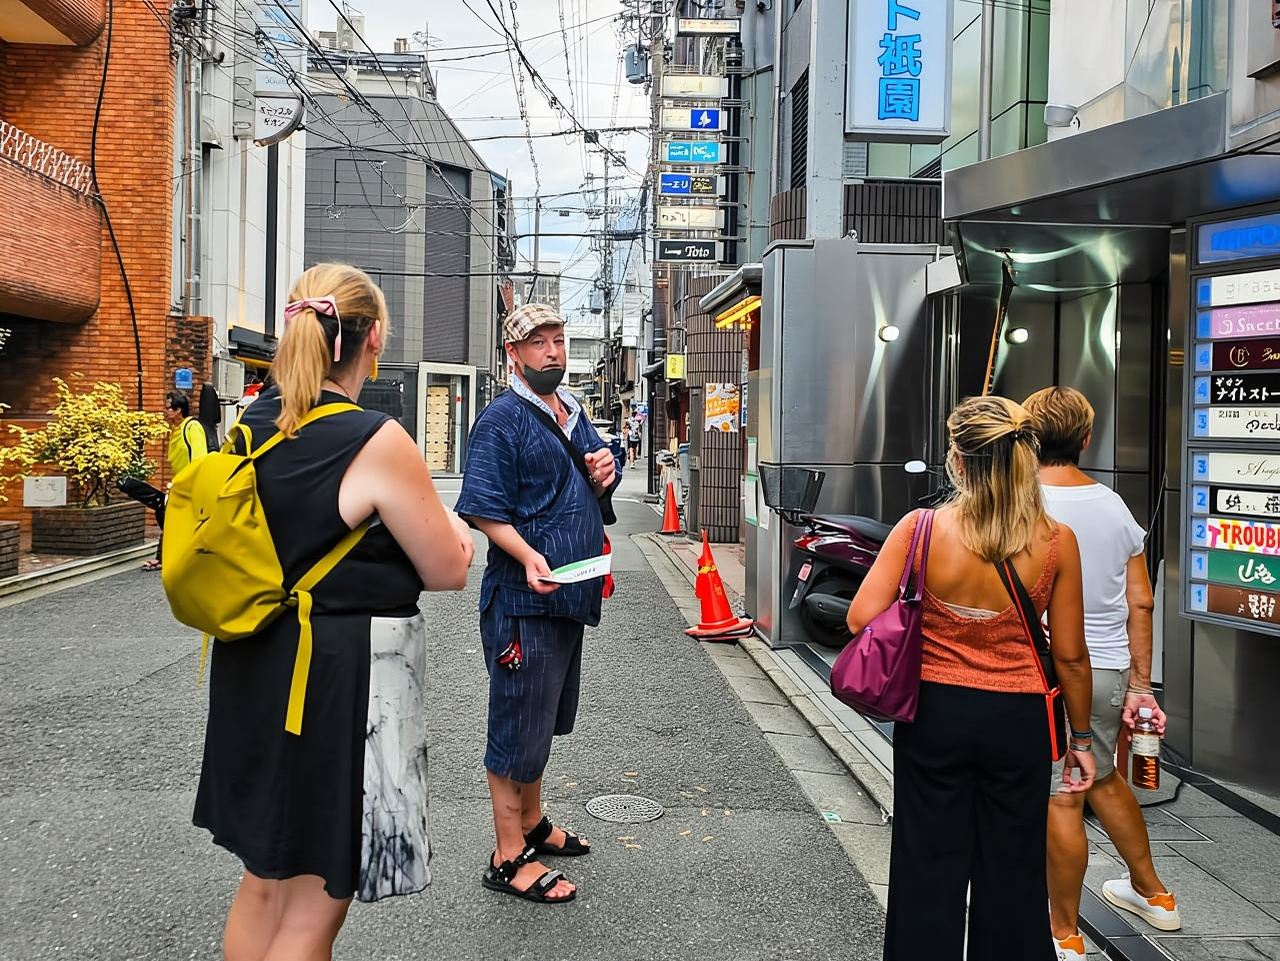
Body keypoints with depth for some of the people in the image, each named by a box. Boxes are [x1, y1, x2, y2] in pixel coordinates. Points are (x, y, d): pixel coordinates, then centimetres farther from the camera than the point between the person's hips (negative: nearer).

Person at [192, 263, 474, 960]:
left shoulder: (249, 426, 2)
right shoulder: (378, 442, -19)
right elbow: (448, 572, -11)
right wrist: (448, 525, 10)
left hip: (256, 668, 8)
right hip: (343, 677, -8)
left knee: (264, 884, 23)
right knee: (315, 902, 8)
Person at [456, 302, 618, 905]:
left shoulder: (574, 414, 15)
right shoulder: (502, 419, -12)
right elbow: (484, 510, -17)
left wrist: (604, 473, 2)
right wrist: (529, 557, -31)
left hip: (571, 592, 9)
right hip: (523, 599, -9)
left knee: (546, 718, 21)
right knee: (520, 722, 0)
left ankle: (532, 823, 39)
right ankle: (509, 858, 13)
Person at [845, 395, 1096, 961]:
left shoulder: (921, 528, -15)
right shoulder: (1056, 542, -10)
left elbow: (862, 619, -15)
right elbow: (1070, 656, -4)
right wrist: (1081, 738, 9)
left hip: (934, 713, -1)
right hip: (1017, 721, 1)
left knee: (930, 870, 14)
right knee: (1011, 873, 17)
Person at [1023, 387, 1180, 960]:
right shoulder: (1114, 506, 5)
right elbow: (1141, 603, 8)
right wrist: (1140, 685, 15)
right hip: (1110, 670, 7)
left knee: (1061, 799, 3)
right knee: (1104, 779, 25)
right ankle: (1152, 893, 43)